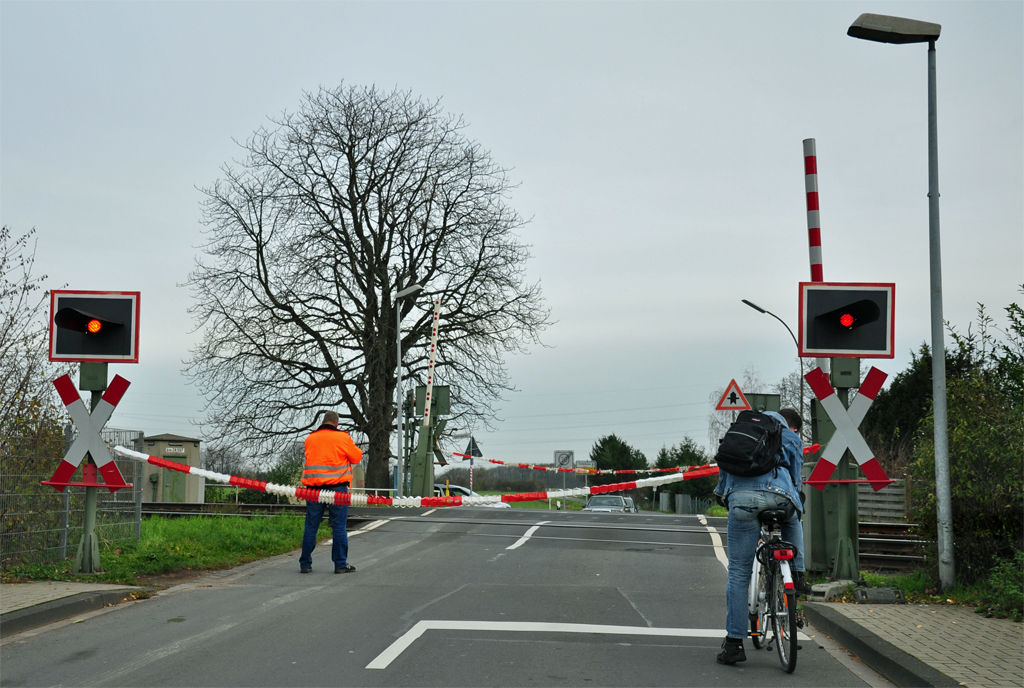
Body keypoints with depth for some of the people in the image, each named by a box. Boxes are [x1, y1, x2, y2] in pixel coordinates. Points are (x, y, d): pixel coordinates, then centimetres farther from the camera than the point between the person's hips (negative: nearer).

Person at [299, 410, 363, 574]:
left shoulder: (310, 439, 8)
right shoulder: (343, 438, -3)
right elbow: (357, 457, 5)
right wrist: (352, 446, 23)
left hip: (313, 488, 3)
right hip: (336, 487, -3)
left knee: (311, 526, 9)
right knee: (339, 527, 1)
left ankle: (305, 564, 11)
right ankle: (341, 564, 1)